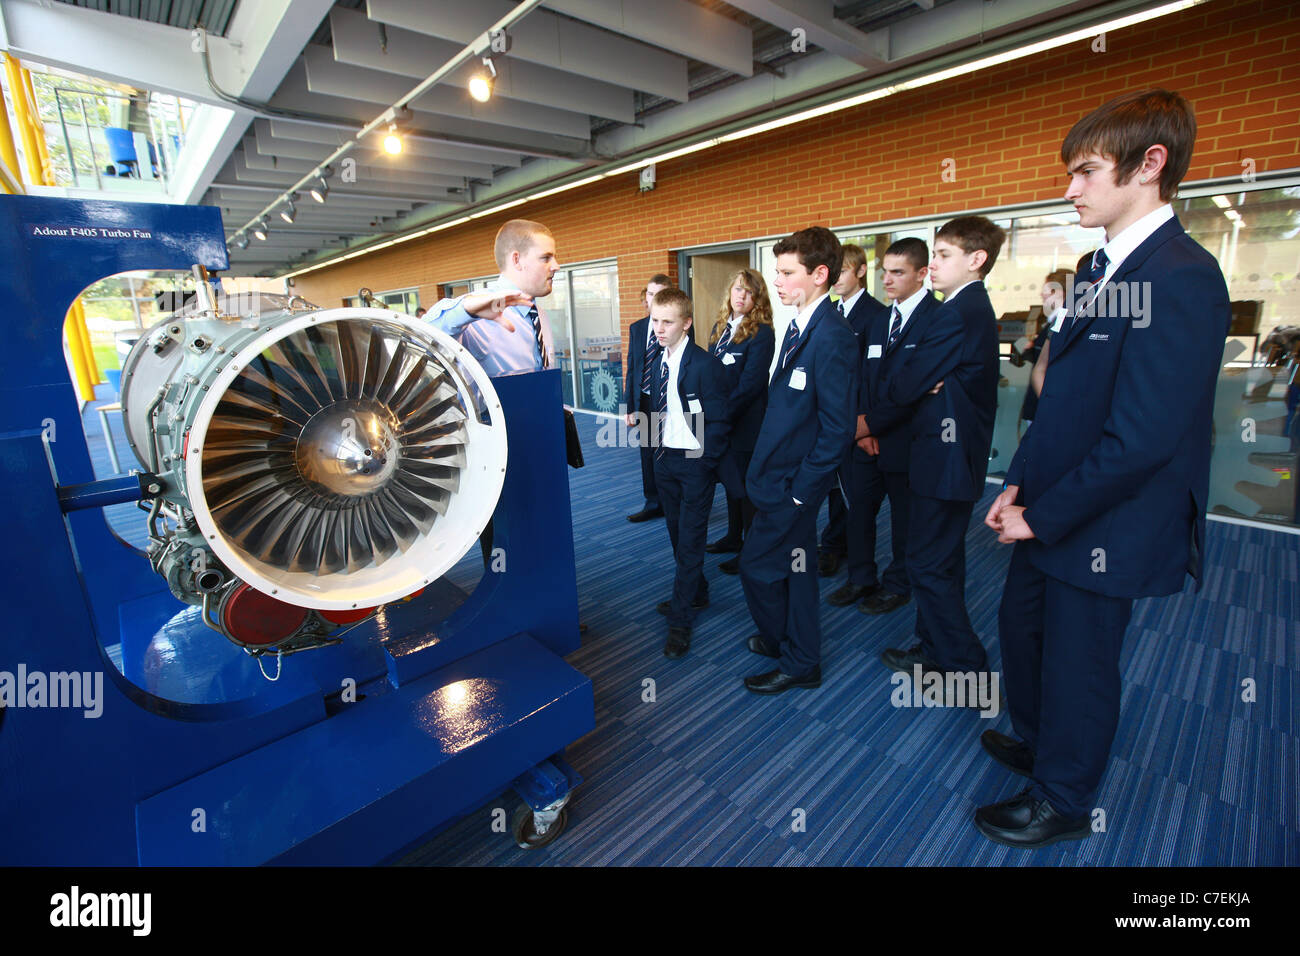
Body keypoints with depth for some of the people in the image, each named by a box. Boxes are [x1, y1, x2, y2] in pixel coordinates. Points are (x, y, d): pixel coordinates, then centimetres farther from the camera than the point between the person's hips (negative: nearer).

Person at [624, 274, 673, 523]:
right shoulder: (636, 328, 10)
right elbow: (632, 369, 11)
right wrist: (630, 406, 7)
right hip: (645, 402, 5)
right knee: (648, 454, 13)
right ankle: (653, 504, 28)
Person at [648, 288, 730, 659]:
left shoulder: (705, 365, -16)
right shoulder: (659, 362, 7)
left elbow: (718, 422, -15)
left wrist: (702, 460, -15)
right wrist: (658, 448, 8)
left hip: (695, 462, -7)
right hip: (666, 459, 7)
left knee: (690, 541, 0)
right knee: (677, 535, 17)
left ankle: (680, 621, 10)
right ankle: (695, 594, 38)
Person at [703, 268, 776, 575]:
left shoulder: (762, 333, -13)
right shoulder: (719, 327, 10)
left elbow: (750, 383, -19)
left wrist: (723, 415, -19)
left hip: (746, 423, -7)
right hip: (720, 422, 7)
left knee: (746, 486, 3)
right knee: (730, 479, 19)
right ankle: (733, 537, 36)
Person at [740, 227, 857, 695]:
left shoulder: (832, 337, -20)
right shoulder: (800, 326, 9)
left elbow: (837, 429, -21)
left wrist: (799, 492, -18)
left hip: (793, 483, -9)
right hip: (781, 475, 9)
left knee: (757, 565, 2)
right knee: (795, 567, 20)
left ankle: (795, 661, 25)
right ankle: (796, 649, 39)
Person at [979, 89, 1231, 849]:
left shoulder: (1181, 279, -21)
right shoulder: (1100, 268, 7)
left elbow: (1140, 439, -25)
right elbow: (1061, 395, 9)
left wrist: (1042, 516, -16)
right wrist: (1020, 485, 3)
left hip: (1102, 528, -8)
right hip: (1050, 510, 8)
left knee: (1078, 663, 11)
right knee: (1020, 628, 23)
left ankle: (1062, 801, 37)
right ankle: (1037, 741, 50)